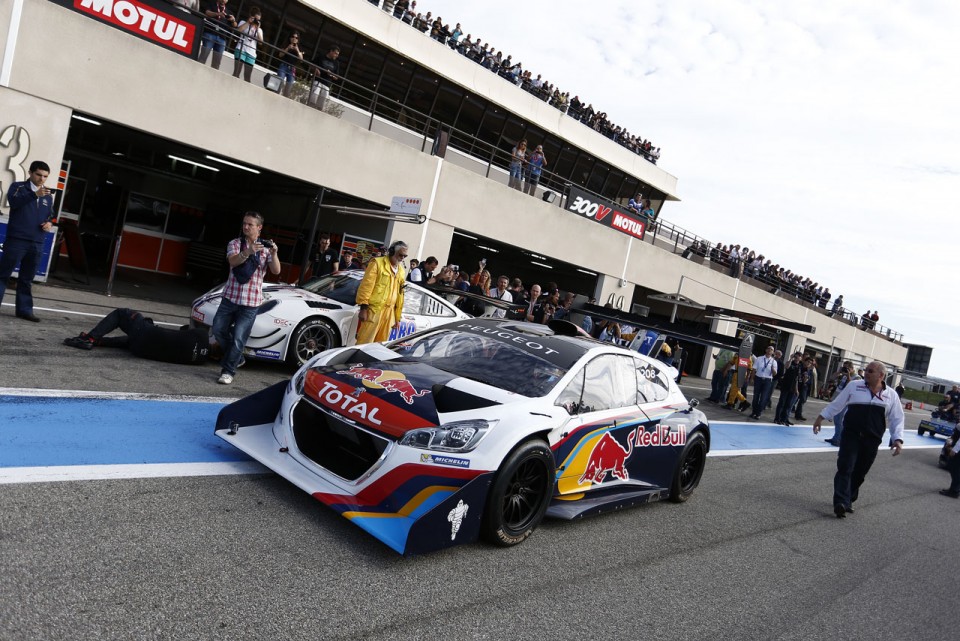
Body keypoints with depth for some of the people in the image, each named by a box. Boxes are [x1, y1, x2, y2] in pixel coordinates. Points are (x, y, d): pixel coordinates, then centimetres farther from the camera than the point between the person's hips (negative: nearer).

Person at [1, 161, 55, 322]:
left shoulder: (48, 195, 16)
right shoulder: (18, 187, 2)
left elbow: (50, 215, 25)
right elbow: (13, 201, -17)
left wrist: (50, 223, 1)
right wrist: (35, 194, -31)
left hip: (37, 243, 4)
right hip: (16, 239, -4)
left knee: (26, 279, 10)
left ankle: (24, 309, 14)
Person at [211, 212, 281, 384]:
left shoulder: (265, 248, 4)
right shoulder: (235, 243, 4)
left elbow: (276, 271, -9)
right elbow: (233, 261, -17)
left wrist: (274, 254, -26)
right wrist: (248, 252, -35)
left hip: (251, 302, -2)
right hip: (230, 297, 2)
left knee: (238, 339, -7)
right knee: (218, 330, 7)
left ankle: (229, 371, 6)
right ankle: (236, 358, 28)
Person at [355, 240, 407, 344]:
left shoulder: (401, 271, 16)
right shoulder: (378, 263, -3)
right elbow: (366, 285, -8)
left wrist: (397, 317, 17)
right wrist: (363, 307, -14)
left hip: (389, 312, 6)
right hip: (373, 309, -6)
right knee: (364, 343, -7)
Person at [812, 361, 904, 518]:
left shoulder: (891, 395, 4)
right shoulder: (854, 386, 2)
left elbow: (897, 419, 7)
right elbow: (836, 404, 8)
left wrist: (897, 439, -4)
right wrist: (821, 417, 8)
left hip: (872, 440, 2)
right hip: (850, 435, -2)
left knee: (860, 472, 11)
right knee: (845, 468, -12)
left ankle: (848, 501, 28)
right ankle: (841, 503, -18)